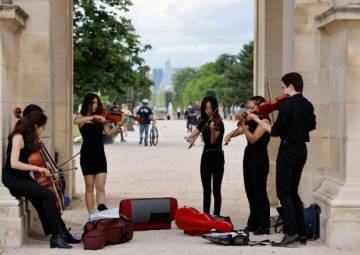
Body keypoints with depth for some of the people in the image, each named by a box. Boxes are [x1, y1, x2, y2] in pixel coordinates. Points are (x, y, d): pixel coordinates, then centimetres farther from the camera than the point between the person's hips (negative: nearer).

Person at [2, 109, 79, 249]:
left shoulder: (28, 137, 11)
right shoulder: (18, 137, -15)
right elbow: (14, 163, -24)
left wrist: (37, 143, 7)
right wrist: (37, 168, -26)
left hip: (24, 178, 9)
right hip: (13, 180, -9)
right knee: (50, 195, -22)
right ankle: (58, 235, -14)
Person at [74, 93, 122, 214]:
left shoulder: (100, 119, 9)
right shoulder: (81, 117, 2)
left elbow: (110, 133, -2)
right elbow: (76, 121, -22)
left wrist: (119, 124, -17)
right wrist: (93, 117, -28)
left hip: (100, 155, 2)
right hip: (87, 155, -2)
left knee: (100, 187, -8)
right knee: (89, 187, 3)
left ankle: (102, 208, -20)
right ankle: (91, 214, 5)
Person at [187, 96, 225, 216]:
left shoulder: (218, 123, -9)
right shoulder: (204, 123, 9)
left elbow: (213, 141, -19)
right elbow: (190, 137, 8)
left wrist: (212, 129, -38)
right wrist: (191, 139, -16)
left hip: (217, 157, -6)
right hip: (206, 157, 6)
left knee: (216, 190, -6)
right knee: (206, 190, 10)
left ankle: (216, 216, -2)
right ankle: (206, 215, 16)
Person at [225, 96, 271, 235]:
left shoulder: (264, 120, -10)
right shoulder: (251, 121, 14)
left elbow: (253, 138, -18)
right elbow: (239, 131, 12)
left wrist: (244, 126, -28)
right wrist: (230, 135, -8)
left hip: (259, 158, -8)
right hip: (249, 157, 8)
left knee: (259, 192, -7)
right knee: (250, 192, 11)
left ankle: (264, 226, -3)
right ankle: (254, 223, 20)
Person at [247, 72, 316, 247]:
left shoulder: (287, 105, -17)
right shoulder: (307, 105, 7)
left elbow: (275, 131, -15)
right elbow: (311, 126, 21)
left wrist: (257, 119, -6)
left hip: (288, 150, -8)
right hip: (302, 149, 8)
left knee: (283, 193, -2)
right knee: (293, 191, 15)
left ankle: (291, 232, -9)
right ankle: (301, 232, 15)